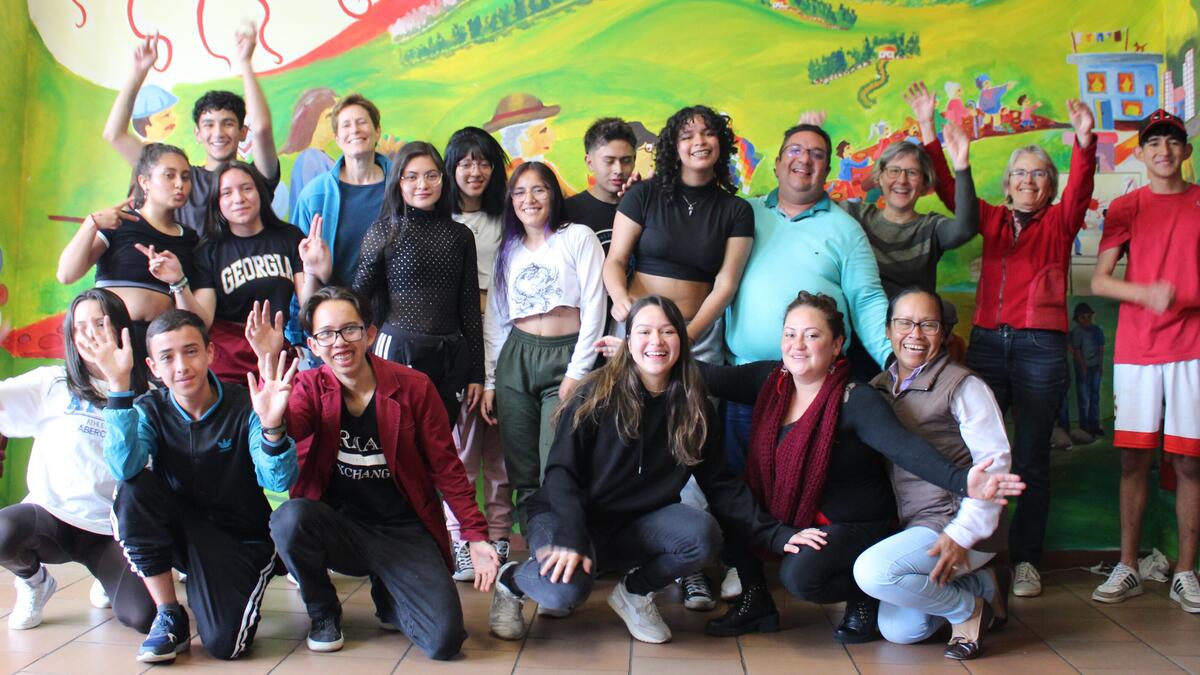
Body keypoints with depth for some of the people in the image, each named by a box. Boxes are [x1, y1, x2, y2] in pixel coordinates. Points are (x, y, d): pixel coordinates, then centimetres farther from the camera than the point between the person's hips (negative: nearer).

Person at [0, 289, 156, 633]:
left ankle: (110, 577, 20)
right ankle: (34, 581, 5)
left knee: (142, 615, -21)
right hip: (52, 516, 0)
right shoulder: (52, 383, 6)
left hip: (112, 530, 0)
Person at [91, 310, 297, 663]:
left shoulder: (243, 407, -13)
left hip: (242, 538, -3)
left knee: (223, 642, -24)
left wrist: (272, 428, -45)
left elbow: (279, 481, -25)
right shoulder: (150, 409, -6)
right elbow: (124, 468, -26)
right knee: (134, 490, -26)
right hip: (179, 533, 3)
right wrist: (118, 385, -33)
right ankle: (170, 618, -12)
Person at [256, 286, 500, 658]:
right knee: (290, 518, -33)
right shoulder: (310, 387, -1)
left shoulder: (414, 387, -5)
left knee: (445, 640, -20)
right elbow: (286, 428, -24)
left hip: (404, 532, -1)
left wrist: (476, 536, -5)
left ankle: (387, 597, 18)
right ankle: (323, 612, -1)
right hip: (339, 527, 1)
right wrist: (270, 364, -37)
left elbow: (446, 467, -1)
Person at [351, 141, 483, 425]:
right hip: (397, 348, -2)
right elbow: (358, 296, 2)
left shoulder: (460, 235, 8)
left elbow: (470, 305, 9)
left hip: (450, 355, 3)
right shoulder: (384, 231, 1)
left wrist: (476, 372, 8)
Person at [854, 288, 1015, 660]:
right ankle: (978, 584, 16)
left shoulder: (963, 385, -7)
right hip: (910, 525, 7)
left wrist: (963, 533, -20)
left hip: (953, 522, -7)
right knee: (897, 630, -5)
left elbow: (994, 462, -13)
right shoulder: (878, 388, 11)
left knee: (872, 571, -27)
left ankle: (968, 607, -3)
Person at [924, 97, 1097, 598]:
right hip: (987, 342, 2)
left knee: (1030, 458, 2)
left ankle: (1026, 560, 11)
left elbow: (1080, 189, -11)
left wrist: (1084, 143, -29)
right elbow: (948, 188, 7)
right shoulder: (992, 219, 14)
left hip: (1040, 347, -2)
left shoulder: (1059, 222, 7)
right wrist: (929, 133, -3)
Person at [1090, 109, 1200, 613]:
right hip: (1135, 349, 0)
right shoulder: (1126, 207, 8)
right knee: (1134, 458, 2)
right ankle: (1127, 569, 9)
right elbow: (1098, 280, 0)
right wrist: (1147, 293, -16)